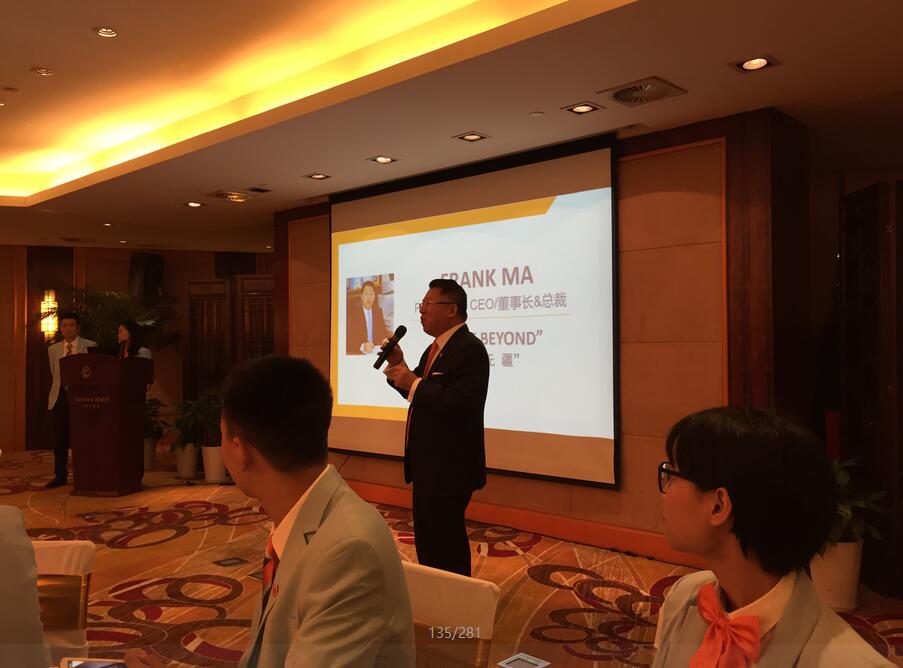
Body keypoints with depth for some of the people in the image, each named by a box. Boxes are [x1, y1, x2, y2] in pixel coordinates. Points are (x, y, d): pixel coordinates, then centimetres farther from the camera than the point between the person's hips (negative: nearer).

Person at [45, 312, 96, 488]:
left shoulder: (90, 346, 0)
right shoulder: (53, 349, 14)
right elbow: (53, 375, 18)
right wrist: (52, 396, 11)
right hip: (60, 397, 4)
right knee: (59, 439, 6)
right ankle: (60, 475, 15)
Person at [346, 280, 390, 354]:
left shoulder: (379, 311, 12)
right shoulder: (353, 312, -6)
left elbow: (383, 331, 15)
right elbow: (348, 338, -12)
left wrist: (384, 340, -7)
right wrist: (362, 346, -28)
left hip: (376, 351, 4)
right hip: (358, 353, -4)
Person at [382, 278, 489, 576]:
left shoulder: (470, 349, -19)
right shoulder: (434, 349, 13)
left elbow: (461, 403, -31)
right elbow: (419, 393, 15)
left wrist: (413, 383, -24)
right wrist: (401, 366, 0)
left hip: (449, 468, -11)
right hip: (427, 464, 11)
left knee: (446, 545, 0)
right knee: (426, 541, 22)